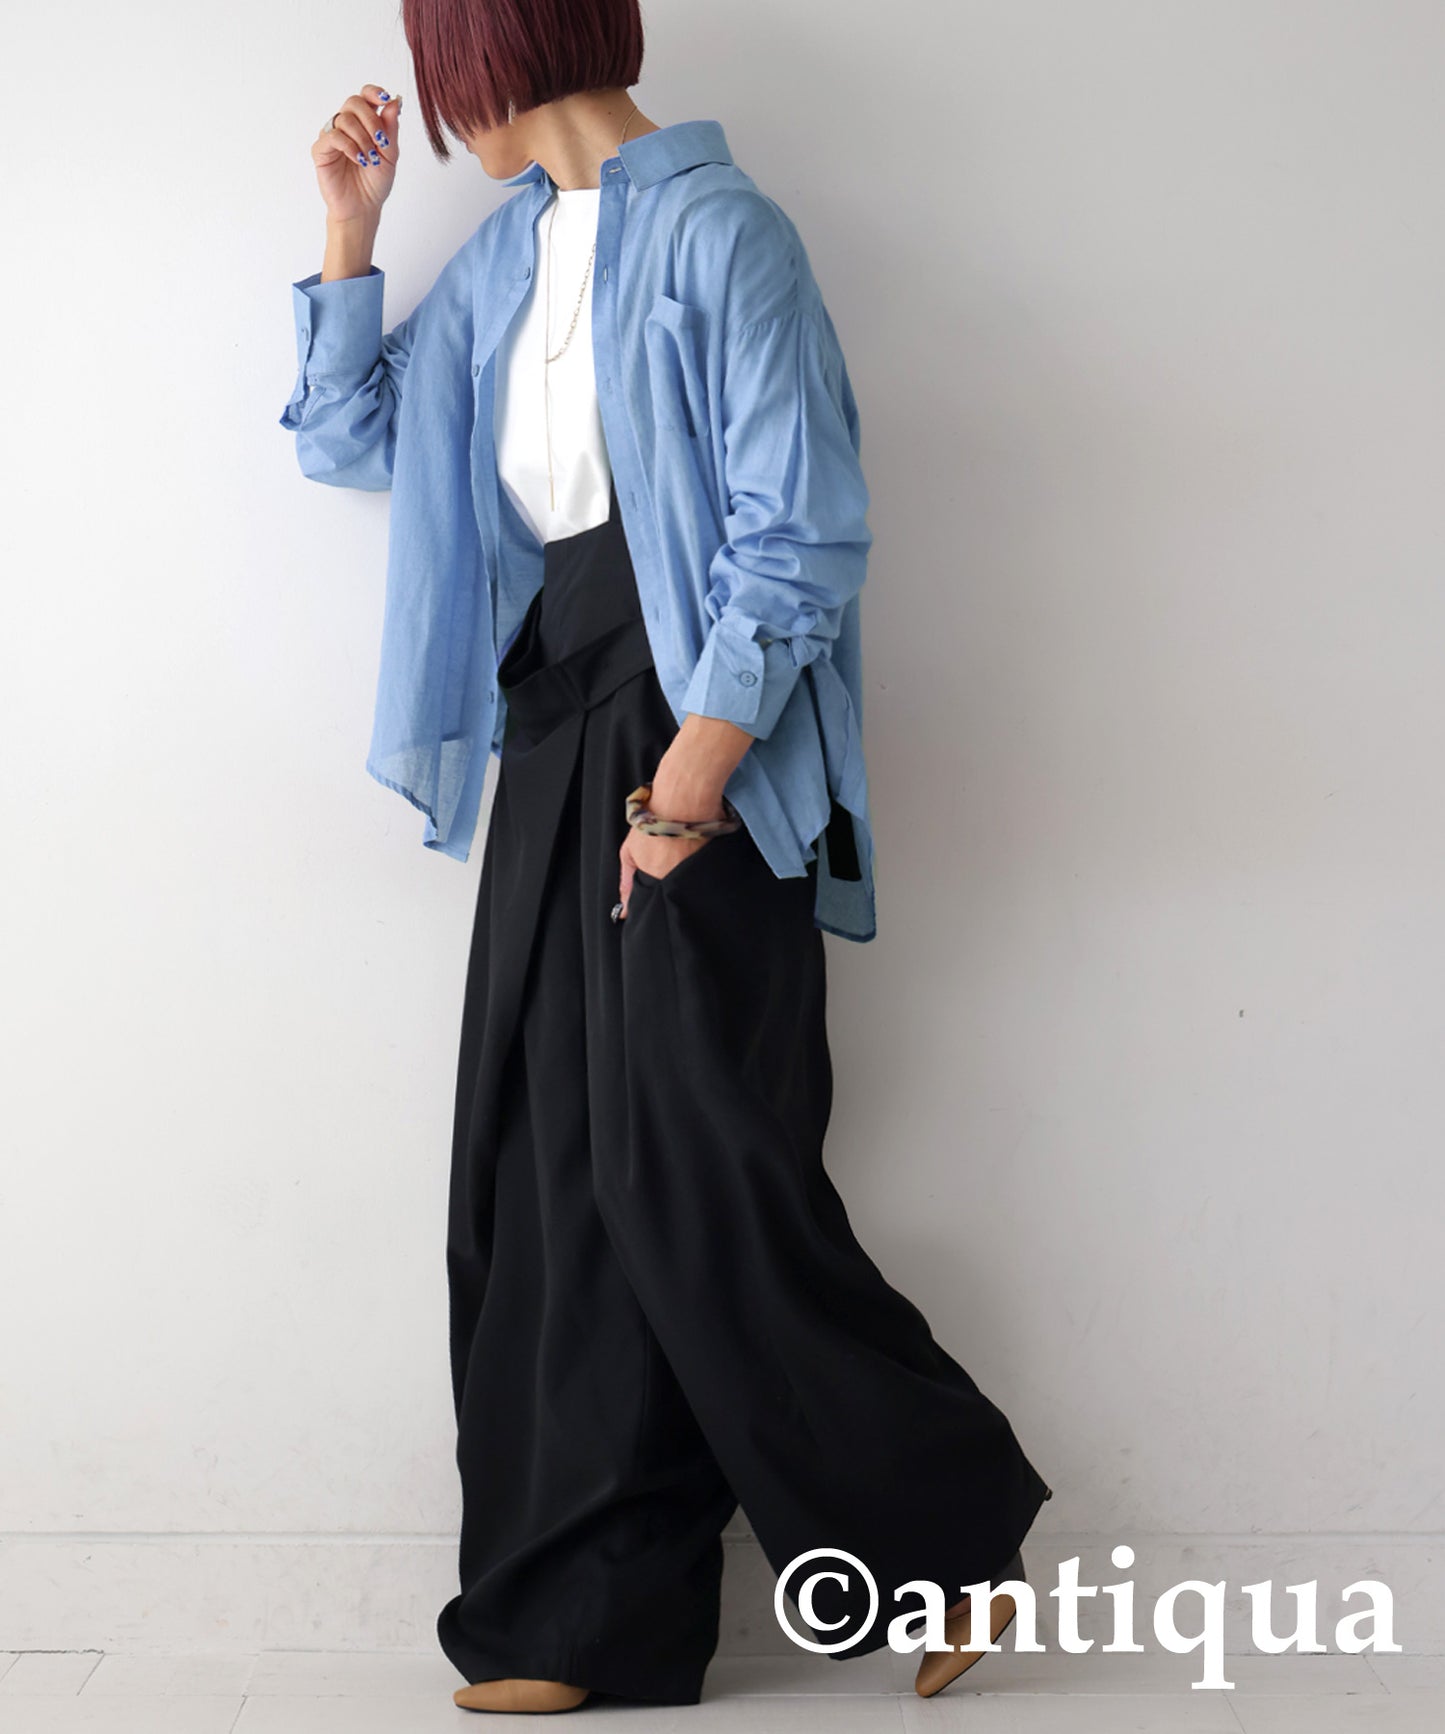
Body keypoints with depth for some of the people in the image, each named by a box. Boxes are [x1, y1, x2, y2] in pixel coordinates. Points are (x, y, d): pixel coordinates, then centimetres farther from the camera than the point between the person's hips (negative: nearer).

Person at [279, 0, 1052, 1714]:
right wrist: (346, 232, 14)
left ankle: (941, 1530, 16)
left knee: (697, 1170, -6)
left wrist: (690, 780, -18)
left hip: (697, 745, -8)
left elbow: (800, 534, -15)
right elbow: (353, 435, 24)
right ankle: (591, 1617, 19)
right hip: (556, 736, 8)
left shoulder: (717, 231, -9)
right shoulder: (505, 250, 16)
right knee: (552, 1170, 7)